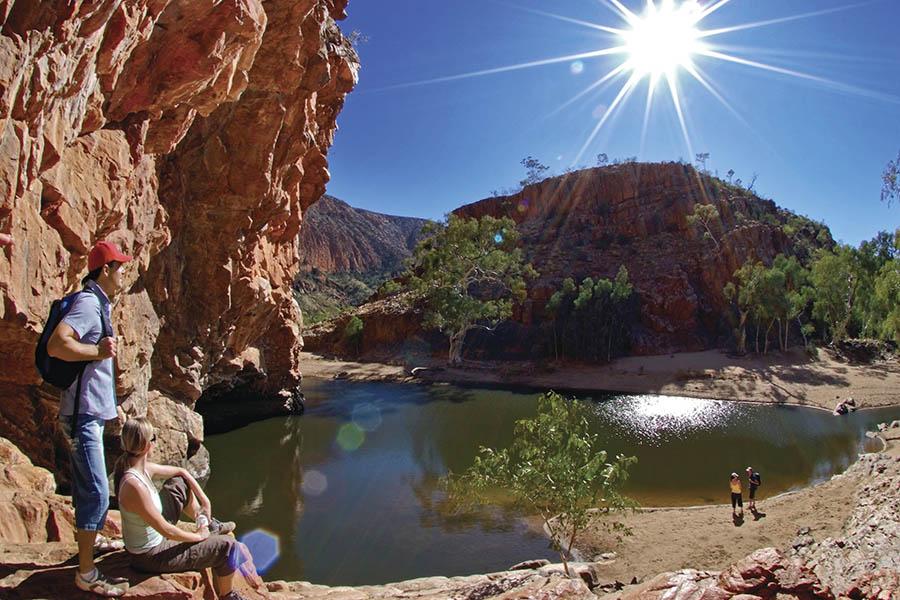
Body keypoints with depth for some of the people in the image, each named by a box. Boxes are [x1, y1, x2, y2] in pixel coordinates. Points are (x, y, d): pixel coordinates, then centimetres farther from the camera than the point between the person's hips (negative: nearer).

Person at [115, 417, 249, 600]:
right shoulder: (134, 485, -34)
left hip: (152, 535, 9)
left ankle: (208, 524, 33)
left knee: (180, 483, 17)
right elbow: (166, 531, -29)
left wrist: (205, 501, 6)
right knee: (228, 547, -11)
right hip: (150, 556, -9)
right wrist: (198, 537, -13)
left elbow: (181, 472, 9)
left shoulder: (143, 468, -8)